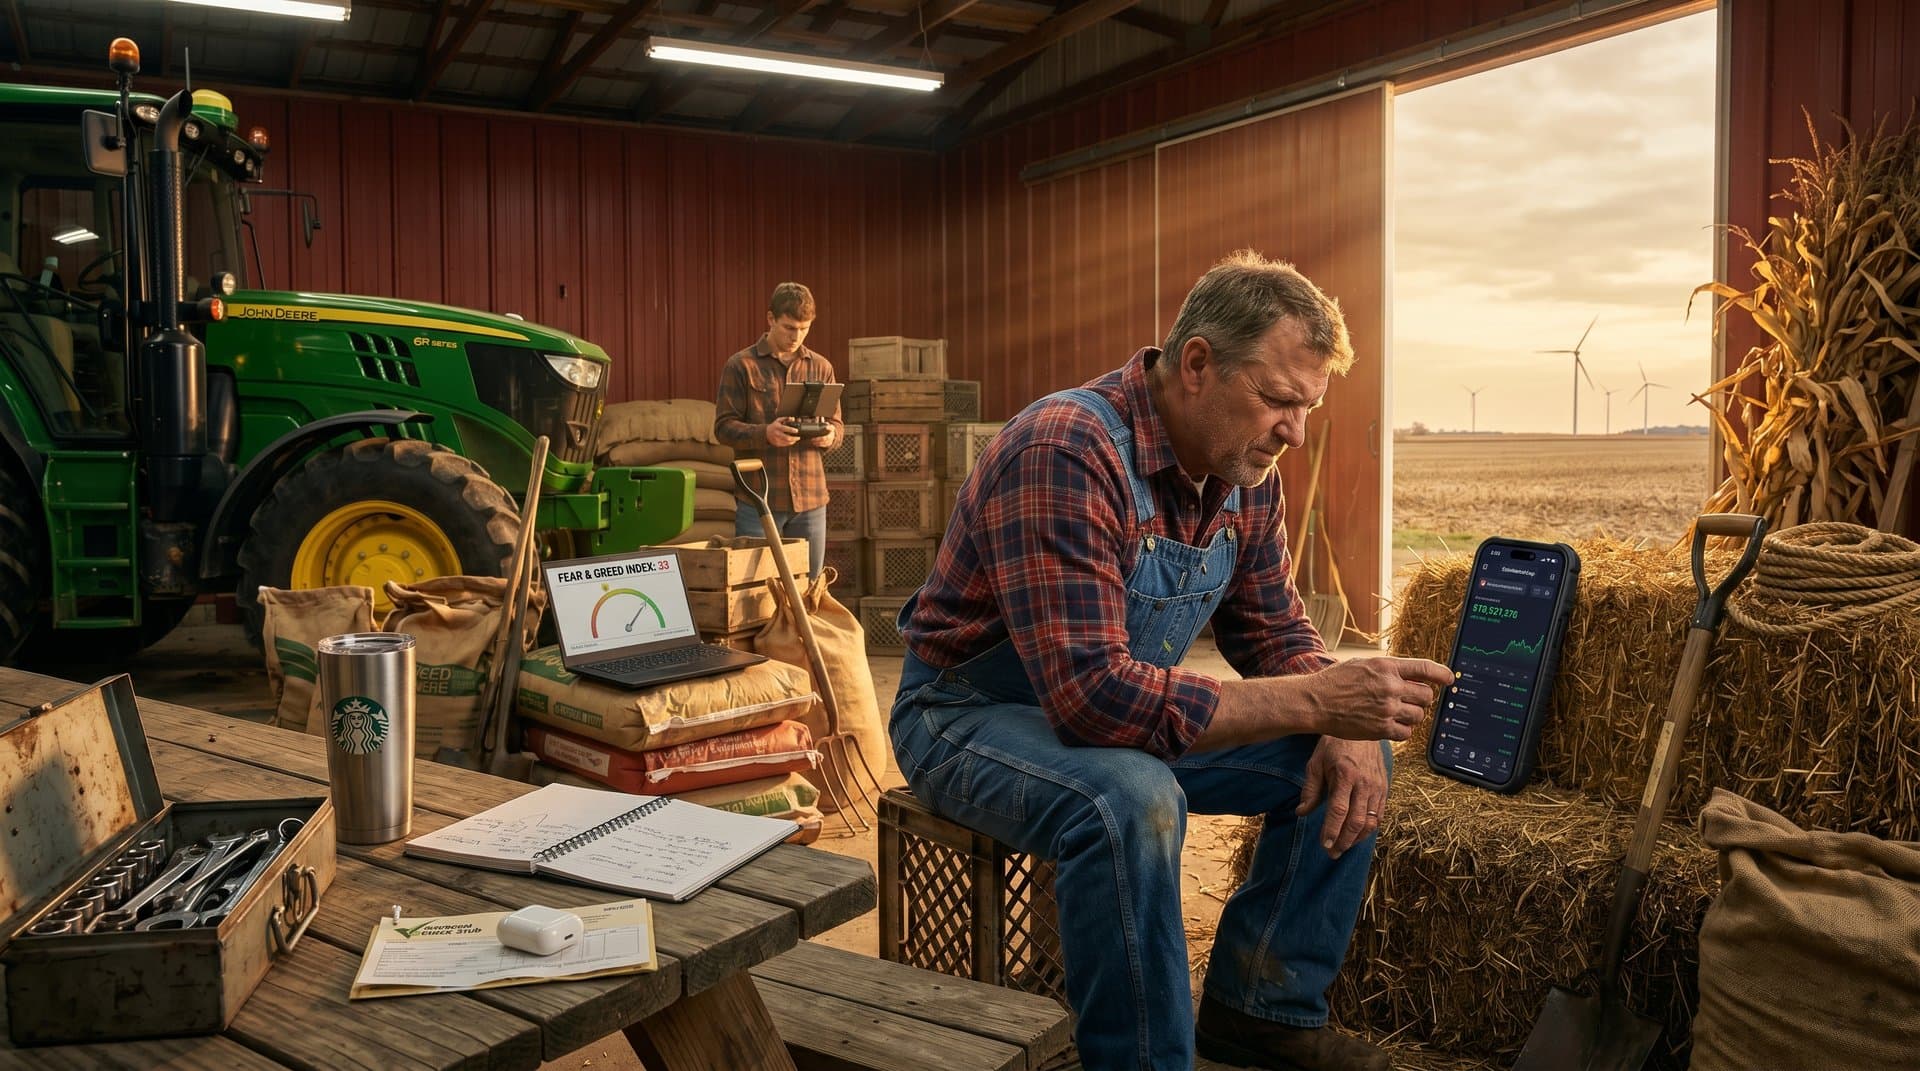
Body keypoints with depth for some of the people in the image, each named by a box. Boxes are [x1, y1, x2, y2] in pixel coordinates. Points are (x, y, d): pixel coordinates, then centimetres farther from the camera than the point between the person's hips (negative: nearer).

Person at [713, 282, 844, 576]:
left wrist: (830, 435, -10)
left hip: (810, 497, 4)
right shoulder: (741, 365, 0)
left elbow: (838, 424, 14)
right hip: (758, 497, -3)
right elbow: (724, 426, -4)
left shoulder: (821, 367, 12)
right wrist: (765, 433, -22)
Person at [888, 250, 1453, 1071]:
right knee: (1130, 802, -37)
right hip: (974, 717, -8)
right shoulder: (1066, 454, -30)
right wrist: (1316, 700, -36)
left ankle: (1258, 1004, 10)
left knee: (1350, 761, -1)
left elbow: (1274, 632, 6)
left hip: (1130, 717, 8)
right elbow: (1090, 694, -36)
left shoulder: (1245, 474, -4)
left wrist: (1347, 727, -16)